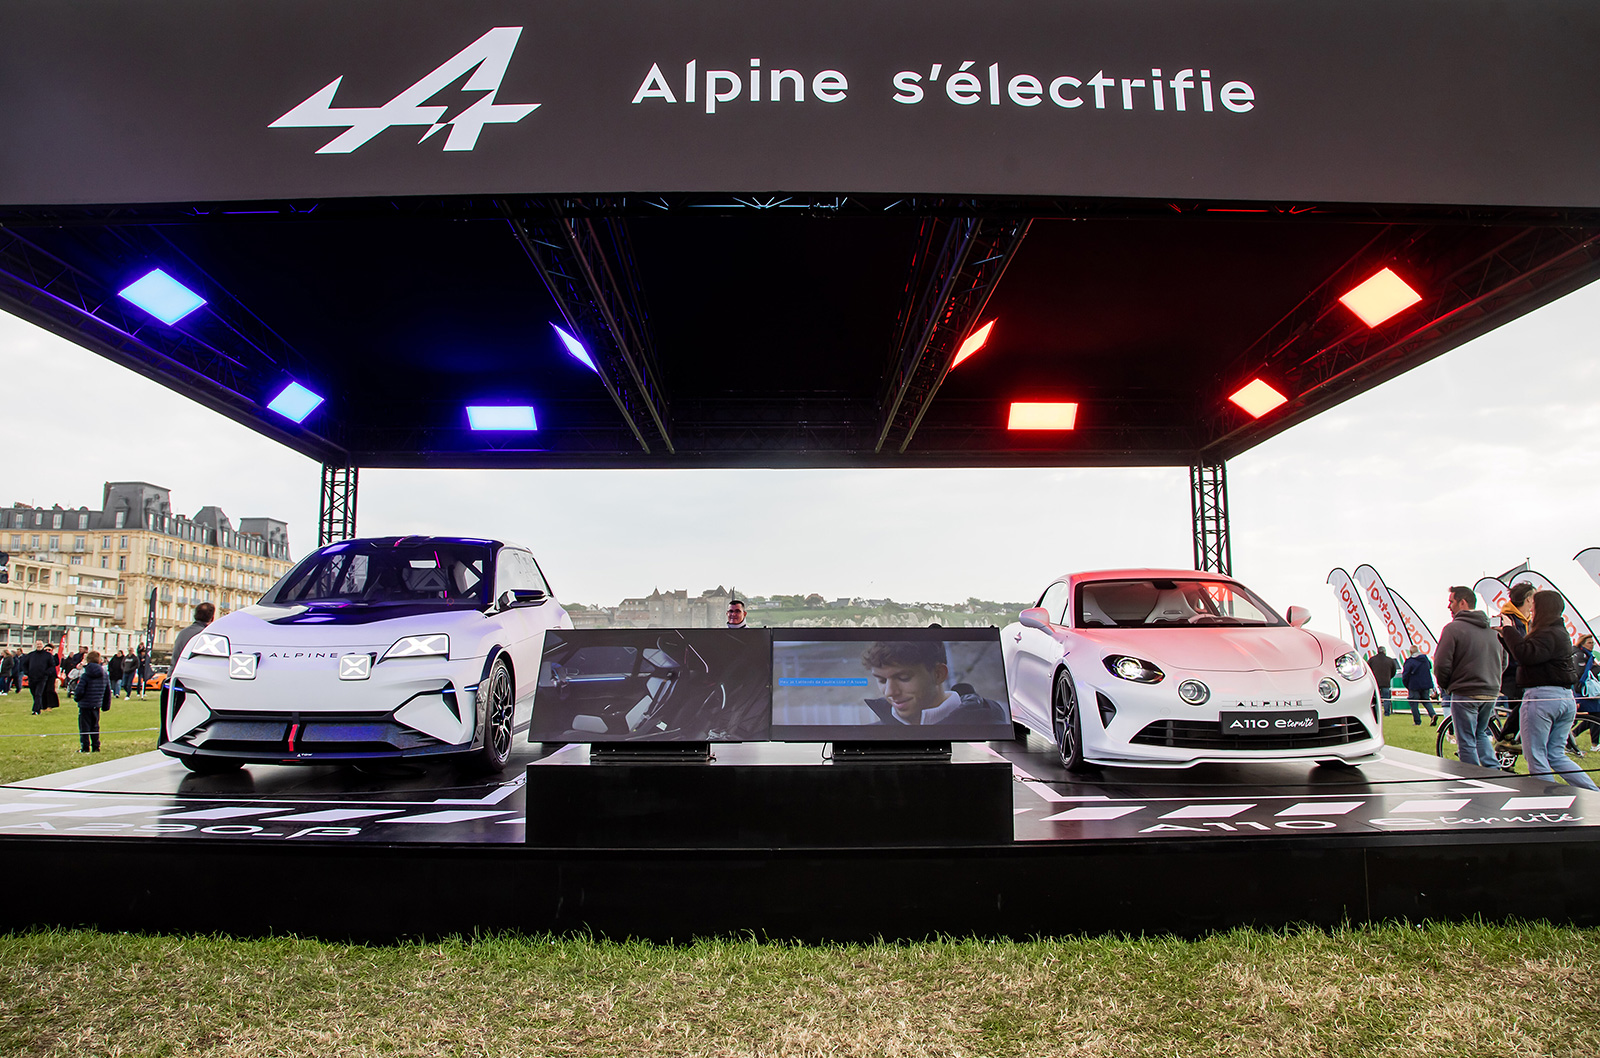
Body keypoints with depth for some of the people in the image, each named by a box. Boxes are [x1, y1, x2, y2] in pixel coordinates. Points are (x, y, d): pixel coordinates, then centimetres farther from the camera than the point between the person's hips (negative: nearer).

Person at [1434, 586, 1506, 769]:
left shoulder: (1454, 628, -12)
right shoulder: (1493, 629, 10)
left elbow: (1442, 664, -15)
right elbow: (1503, 662, 17)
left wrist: (1444, 686, 3)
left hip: (1465, 694, -7)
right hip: (1492, 693, 7)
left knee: (1467, 742, 2)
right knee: (1481, 733, 23)